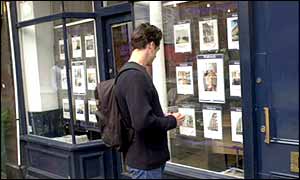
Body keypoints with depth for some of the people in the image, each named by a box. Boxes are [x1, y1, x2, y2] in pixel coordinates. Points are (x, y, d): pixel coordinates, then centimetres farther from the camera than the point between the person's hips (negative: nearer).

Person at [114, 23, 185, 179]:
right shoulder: (135, 76, -22)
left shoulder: (129, 73, 10)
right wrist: (172, 121, -14)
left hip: (146, 158, 10)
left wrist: (164, 118, 12)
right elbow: (143, 122, -29)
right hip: (146, 161, -10)